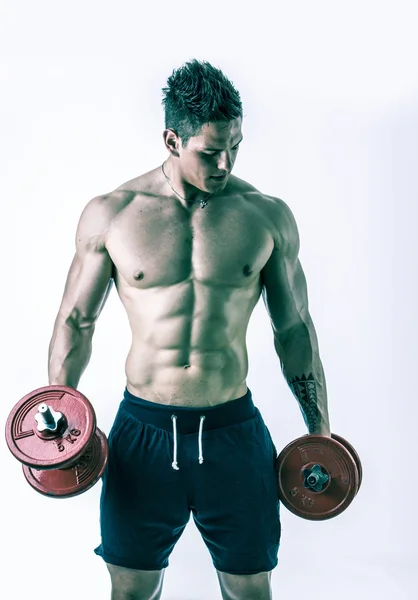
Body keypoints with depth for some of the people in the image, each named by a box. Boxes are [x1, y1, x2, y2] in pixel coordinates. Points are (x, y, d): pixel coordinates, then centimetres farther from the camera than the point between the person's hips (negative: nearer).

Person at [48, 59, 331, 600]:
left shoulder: (268, 216, -1)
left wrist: (320, 432, 8)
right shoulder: (108, 214, -3)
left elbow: (294, 327, 7)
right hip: (143, 430, 0)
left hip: (233, 431, 1)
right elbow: (76, 319, 6)